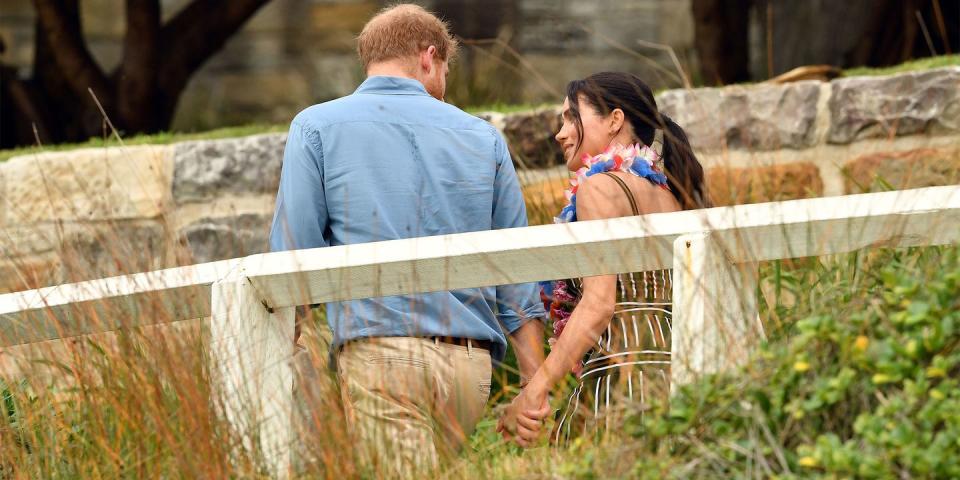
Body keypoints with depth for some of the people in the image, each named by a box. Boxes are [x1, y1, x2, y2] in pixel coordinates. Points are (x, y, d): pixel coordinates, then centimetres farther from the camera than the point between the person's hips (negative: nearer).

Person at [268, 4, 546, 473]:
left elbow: (293, 253, -1)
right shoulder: (482, 137, 14)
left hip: (378, 351, -3)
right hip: (470, 363, 3)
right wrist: (536, 388, 14)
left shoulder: (317, 127, 7)